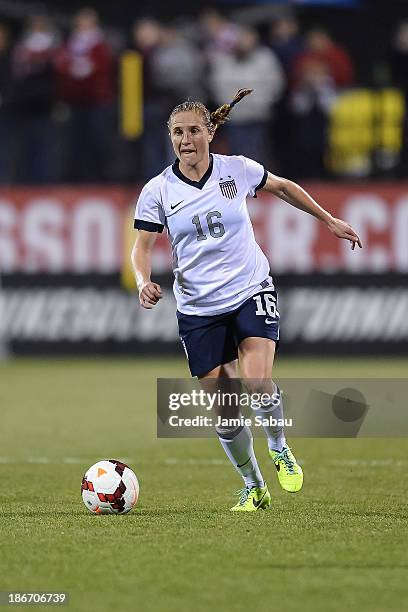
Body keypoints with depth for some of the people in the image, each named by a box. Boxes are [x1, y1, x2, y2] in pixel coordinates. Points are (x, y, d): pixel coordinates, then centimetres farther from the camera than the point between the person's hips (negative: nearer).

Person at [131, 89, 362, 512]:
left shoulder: (237, 170, -3)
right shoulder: (157, 191, -5)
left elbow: (283, 187, 15)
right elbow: (142, 246, -1)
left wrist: (329, 221, 23)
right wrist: (144, 281, -22)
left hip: (251, 293, -1)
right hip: (198, 310, 1)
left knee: (256, 383, -23)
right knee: (222, 411, -1)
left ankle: (279, 449, 7)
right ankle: (253, 488, 18)